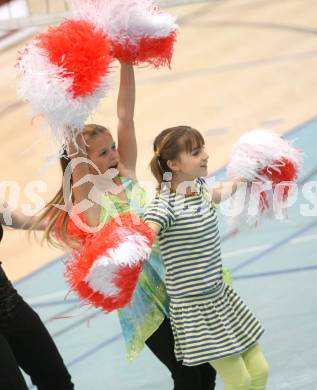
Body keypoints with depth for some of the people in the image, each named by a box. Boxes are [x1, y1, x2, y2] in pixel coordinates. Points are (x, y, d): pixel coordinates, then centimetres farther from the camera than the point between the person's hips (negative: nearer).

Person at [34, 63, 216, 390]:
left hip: (172, 283, 5)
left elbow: (126, 116, -2)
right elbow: (73, 148, -24)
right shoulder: (86, 195, -9)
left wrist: (126, 64, -7)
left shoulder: (126, 176, 4)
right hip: (140, 295, -5)